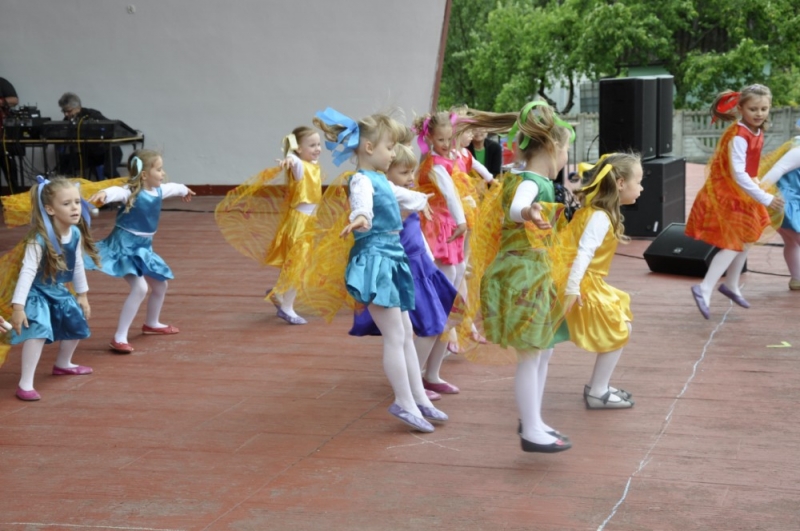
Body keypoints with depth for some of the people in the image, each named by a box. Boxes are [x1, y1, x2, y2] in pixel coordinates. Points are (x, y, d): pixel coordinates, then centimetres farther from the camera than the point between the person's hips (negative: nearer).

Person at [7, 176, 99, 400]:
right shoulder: (40, 239, -30)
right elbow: (27, 271, -31)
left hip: (58, 291, 8)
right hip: (36, 292, -8)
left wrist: (82, 295, 15)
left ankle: (63, 364, 47)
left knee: (77, 325, 19)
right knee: (38, 331, -26)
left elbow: (78, 266, 6)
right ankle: (25, 384, -21)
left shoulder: (76, 233, -9)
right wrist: (18, 306, -34)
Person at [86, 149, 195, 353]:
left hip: (143, 247, 9)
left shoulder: (158, 190, 2)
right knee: (140, 288, -23)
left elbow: (172, 187, 26)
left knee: (160, 285, 22)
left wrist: (184, 190, 48)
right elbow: (117, 191, -46)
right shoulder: (131, 192, -23)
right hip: (125, 246, -9)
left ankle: (152, 324, 49)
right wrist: (105, 194, -69)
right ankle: (119, 337, -17)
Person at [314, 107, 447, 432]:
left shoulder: (380, 180, 15)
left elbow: (400, 195, 37)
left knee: (406, 334, 14)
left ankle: (418, 398, 21)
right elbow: (362, 201, -40)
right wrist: (361, 217, -60)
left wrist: (421, 200, 53)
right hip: (375, 260, -10)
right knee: (394, 336, -6)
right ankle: (404, 403, 2)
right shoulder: (362, 180, -15)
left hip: (391, 259, 10)